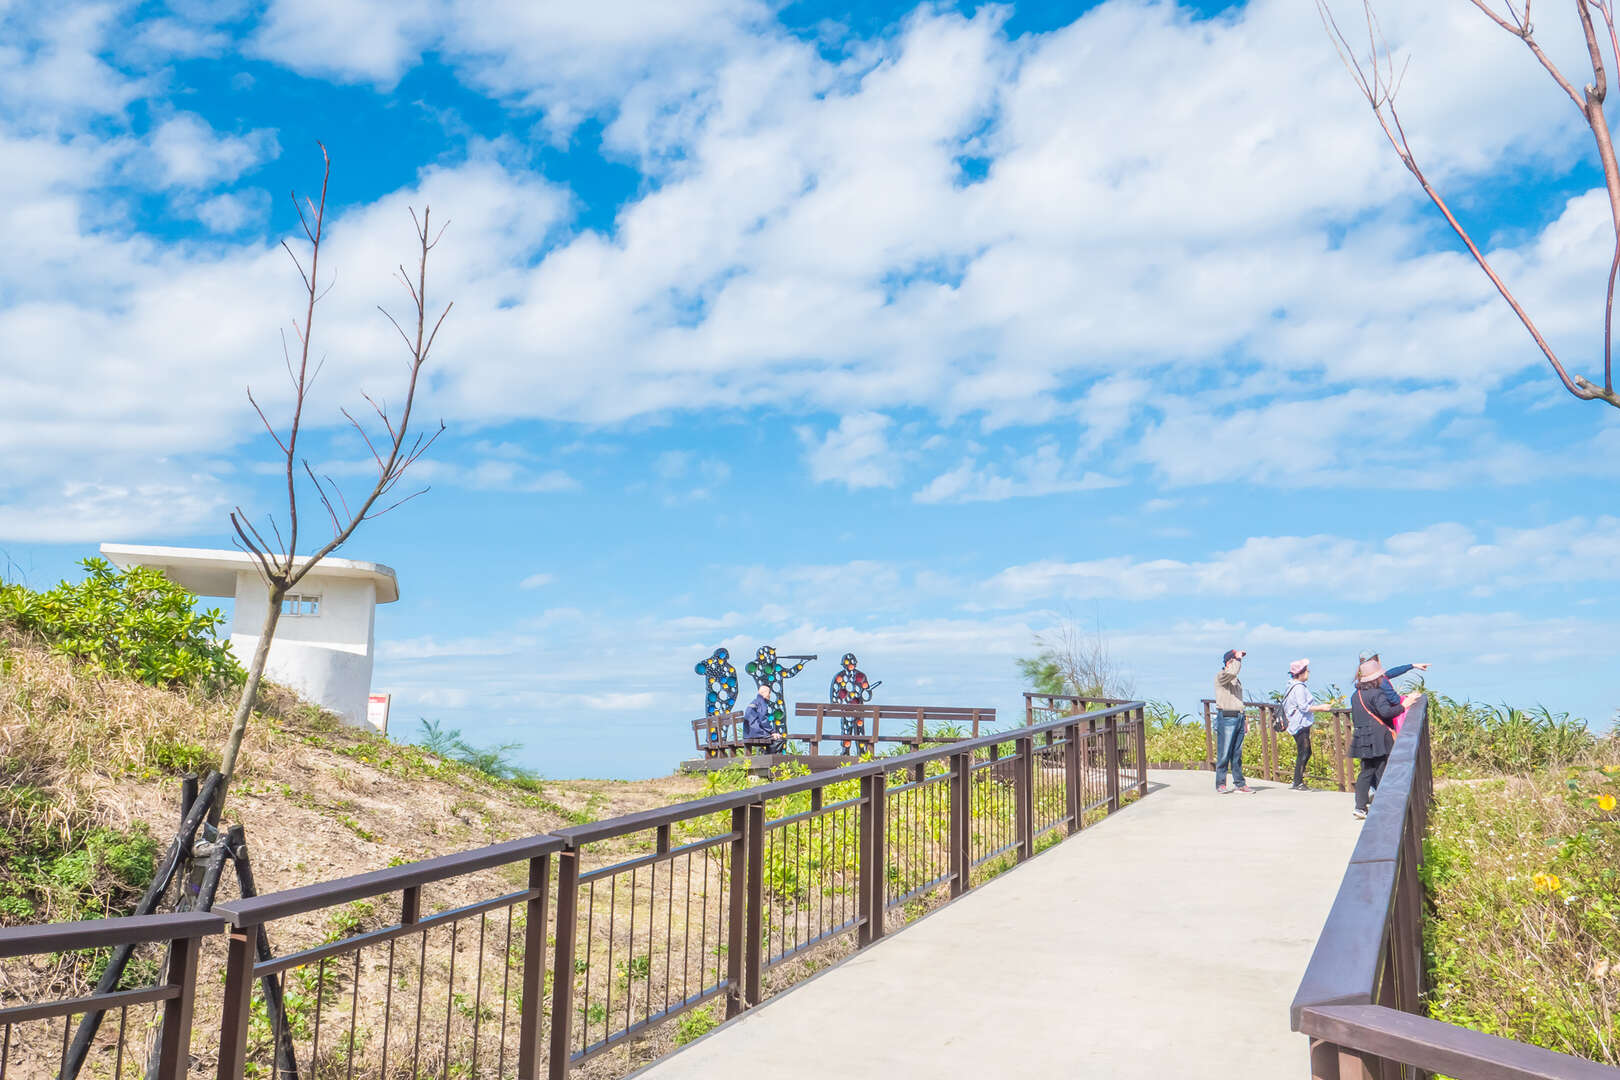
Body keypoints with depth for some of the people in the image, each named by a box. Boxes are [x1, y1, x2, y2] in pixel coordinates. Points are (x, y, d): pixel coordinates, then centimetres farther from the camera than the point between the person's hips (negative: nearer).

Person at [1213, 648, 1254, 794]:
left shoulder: (1237, 680, 22)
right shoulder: (1221, 676, -4)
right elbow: (1232, 672, -27)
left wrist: (1244, 721, 21)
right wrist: (1238, 658, -11)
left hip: (1238, 718, 8)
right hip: (1226, 718, -8)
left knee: (1237, 754, 8)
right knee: (1224, 753, -6)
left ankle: (1239, 783, 11)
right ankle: (1220, 783, 0)